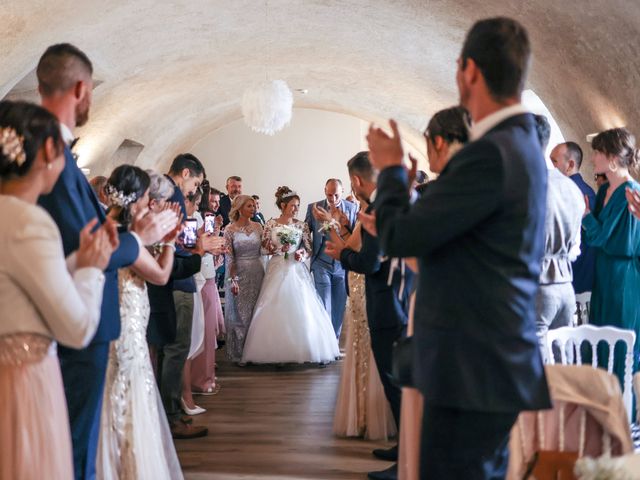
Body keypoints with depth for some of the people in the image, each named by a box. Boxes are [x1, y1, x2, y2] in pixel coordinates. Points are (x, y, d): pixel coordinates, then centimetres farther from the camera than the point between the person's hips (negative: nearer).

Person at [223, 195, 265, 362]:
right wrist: (233, 280, -14)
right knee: (240, 314, 2)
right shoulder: (230, 230, -7)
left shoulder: (258, 227, 5)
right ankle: (238, 354, 11)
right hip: (239, 274, -4)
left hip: (257, 273, 4)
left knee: (256, 313, 8)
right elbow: (229, 257, -9)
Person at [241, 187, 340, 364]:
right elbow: (264, 248, 3)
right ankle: (277, 351, 5)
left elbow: (309, 248, 8)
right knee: (276, 310, -2)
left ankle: (300, 350, 6)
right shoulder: (271, 224, 1)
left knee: (300, 309, -3)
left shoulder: (302, 226, 4)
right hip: (277, 271, -1)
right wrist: (278, 249, -14)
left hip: (297, 271, 1)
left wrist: (302, 254, -13)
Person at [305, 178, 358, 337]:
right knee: (324, 307, -4)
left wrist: (346, 225, -18)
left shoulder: (352, 208, 0)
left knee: (339, 307, 7)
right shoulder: (314, 208, 0)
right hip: (322, 264, -1)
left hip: (343, 264, 1)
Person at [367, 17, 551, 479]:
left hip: (474, 370, -10)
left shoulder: (491, 153, -21)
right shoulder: (522, 142, 12)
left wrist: (391, 168, -1)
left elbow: (399, 237, -17)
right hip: (497, 358, 10)